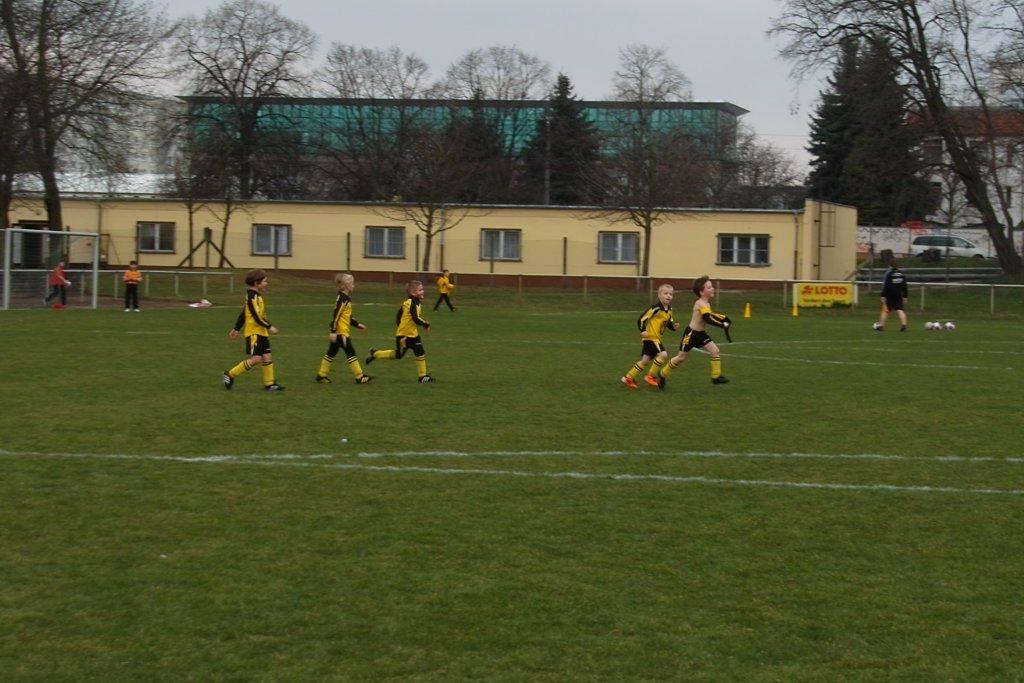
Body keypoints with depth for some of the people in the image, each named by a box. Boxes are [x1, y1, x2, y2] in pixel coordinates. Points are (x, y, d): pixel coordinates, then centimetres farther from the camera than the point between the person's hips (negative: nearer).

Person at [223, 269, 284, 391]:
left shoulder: (256, 296, 14)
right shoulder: (253, 297, -16)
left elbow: (243, 314, 21)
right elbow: (257, 316, -22)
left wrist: (236, 329, 26)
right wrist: (269, 327, -19)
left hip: (261, 332, 10)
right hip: (253, 332, -10)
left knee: (267, 356, 6)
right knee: (256, 358, -12)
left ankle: (269, 383, 11)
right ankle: (230, 375, -1)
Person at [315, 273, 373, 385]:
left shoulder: (346, 298, 15)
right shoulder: (342, 299, -16)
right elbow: (336, 315, -21)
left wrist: (357, 324, 24)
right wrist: (333, 331, -24)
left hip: (342, 332, 10)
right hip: (340, 333, -10)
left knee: (331, 353, 14)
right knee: (351, 353, -5)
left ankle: (321, 375, 19)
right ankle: (359, 377, -2)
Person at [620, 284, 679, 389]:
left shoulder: (669, 310, 8)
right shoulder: (656, 308, -18)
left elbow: (669, 323, 16)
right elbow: (642, 318, -17)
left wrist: (674, 326, -4)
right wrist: (642, 331, -21)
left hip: (656, 338, 9)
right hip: (650, 336, -9)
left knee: (646, 361, 13)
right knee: (663, 354, -22)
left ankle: (628, 378, 24)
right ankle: (650, 376, -8)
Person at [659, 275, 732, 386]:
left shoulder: (706, 304, 4)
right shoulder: (700, 304, -23)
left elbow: (710, 315, 22)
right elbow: (708, 318, -36)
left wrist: (725, 319, 8)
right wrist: (723, 325, -36)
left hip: (700, 334, 8)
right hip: (691, 334, -8)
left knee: (715, 351, -8)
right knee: (681, 357, 4)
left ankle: (716, 376, -1)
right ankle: (663, 374, 22)